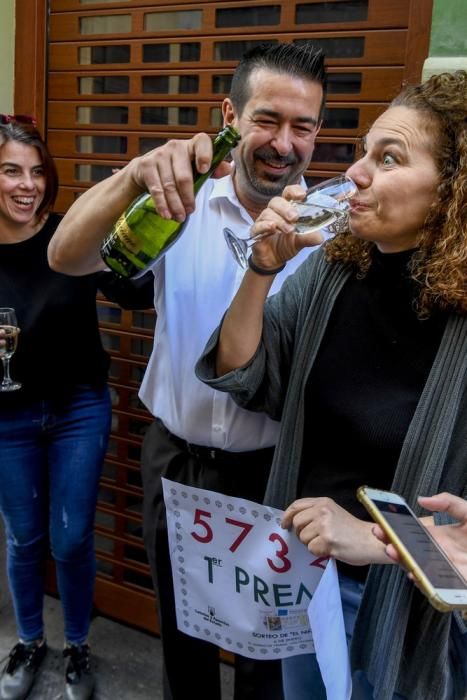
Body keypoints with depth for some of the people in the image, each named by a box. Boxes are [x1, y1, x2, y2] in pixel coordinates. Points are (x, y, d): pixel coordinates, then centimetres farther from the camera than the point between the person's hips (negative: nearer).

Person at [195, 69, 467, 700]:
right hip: (305, 567, 5)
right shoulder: (329, 270, -8)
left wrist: (375, 539, -26)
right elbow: (240, 381, -5)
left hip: (416, 600, -4)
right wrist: (262, 271, -17)